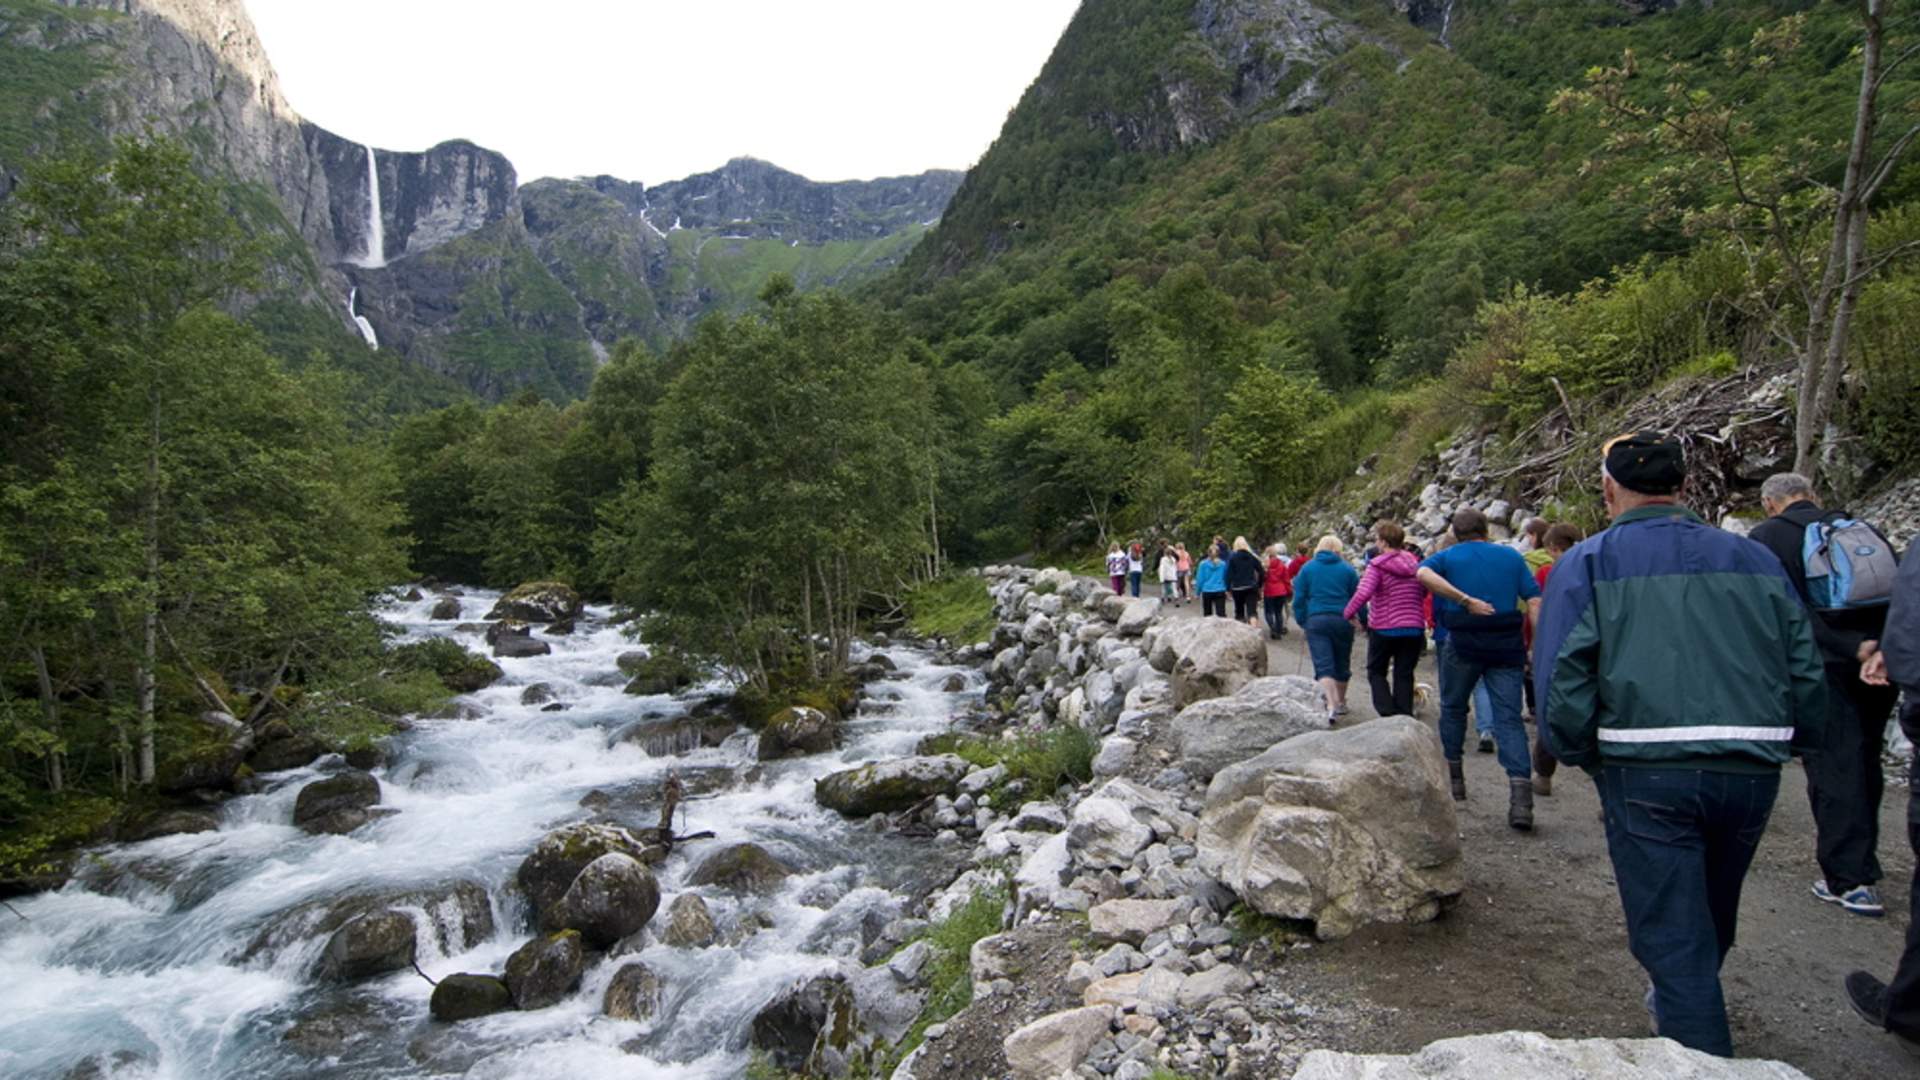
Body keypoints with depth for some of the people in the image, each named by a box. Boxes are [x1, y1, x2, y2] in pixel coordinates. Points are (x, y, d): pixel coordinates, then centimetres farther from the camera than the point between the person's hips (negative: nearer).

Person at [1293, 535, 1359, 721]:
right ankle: (1340, 703, 31)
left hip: (1316, 621, -1)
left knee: (1323, 666, -6)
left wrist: (1301, 621, 12)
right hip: (1342, 620, 1)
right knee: (1342, 664, 17)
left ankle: (1331, 706, -24)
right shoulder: (1347, 569, 6)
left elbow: (1299, 598, 4)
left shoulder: (1307, 568, 6)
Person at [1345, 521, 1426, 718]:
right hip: (1414, 628, 4)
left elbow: (1363, 593, -23)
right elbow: (1424, 592, 16)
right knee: (1404, 675, 11)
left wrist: (1348, 613, -12)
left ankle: (1388, 713, -3)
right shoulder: (1414, 564, 6)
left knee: (1376, 672, 12)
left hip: (1384, 629, -4)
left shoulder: (1377, 565, -12)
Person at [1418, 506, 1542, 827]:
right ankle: (1521, 798, -13)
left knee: (1453, 707, 20)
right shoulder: (1511, 556, 11)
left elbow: (1423, 573, -18)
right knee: (1509, 718, 0)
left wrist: (1465, 601, -18)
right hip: (1507, 645, 1)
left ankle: (1453, 776, 28)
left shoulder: (1448, 557, 6)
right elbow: (1534, 600, 1)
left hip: (1464, 644, -1)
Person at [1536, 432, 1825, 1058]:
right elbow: (1807, 674, 9)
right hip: (1753, 771, 6)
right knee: (1714, 918, 28)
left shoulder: (1585, 565, -2)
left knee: (1672, 934, 6)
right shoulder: (1755, 560, 11)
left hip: (1647, 774, -5)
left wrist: (1579, 755, 3)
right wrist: (1782, 745, 20)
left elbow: (1562, 683, -10)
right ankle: (1676, 1005, 52)